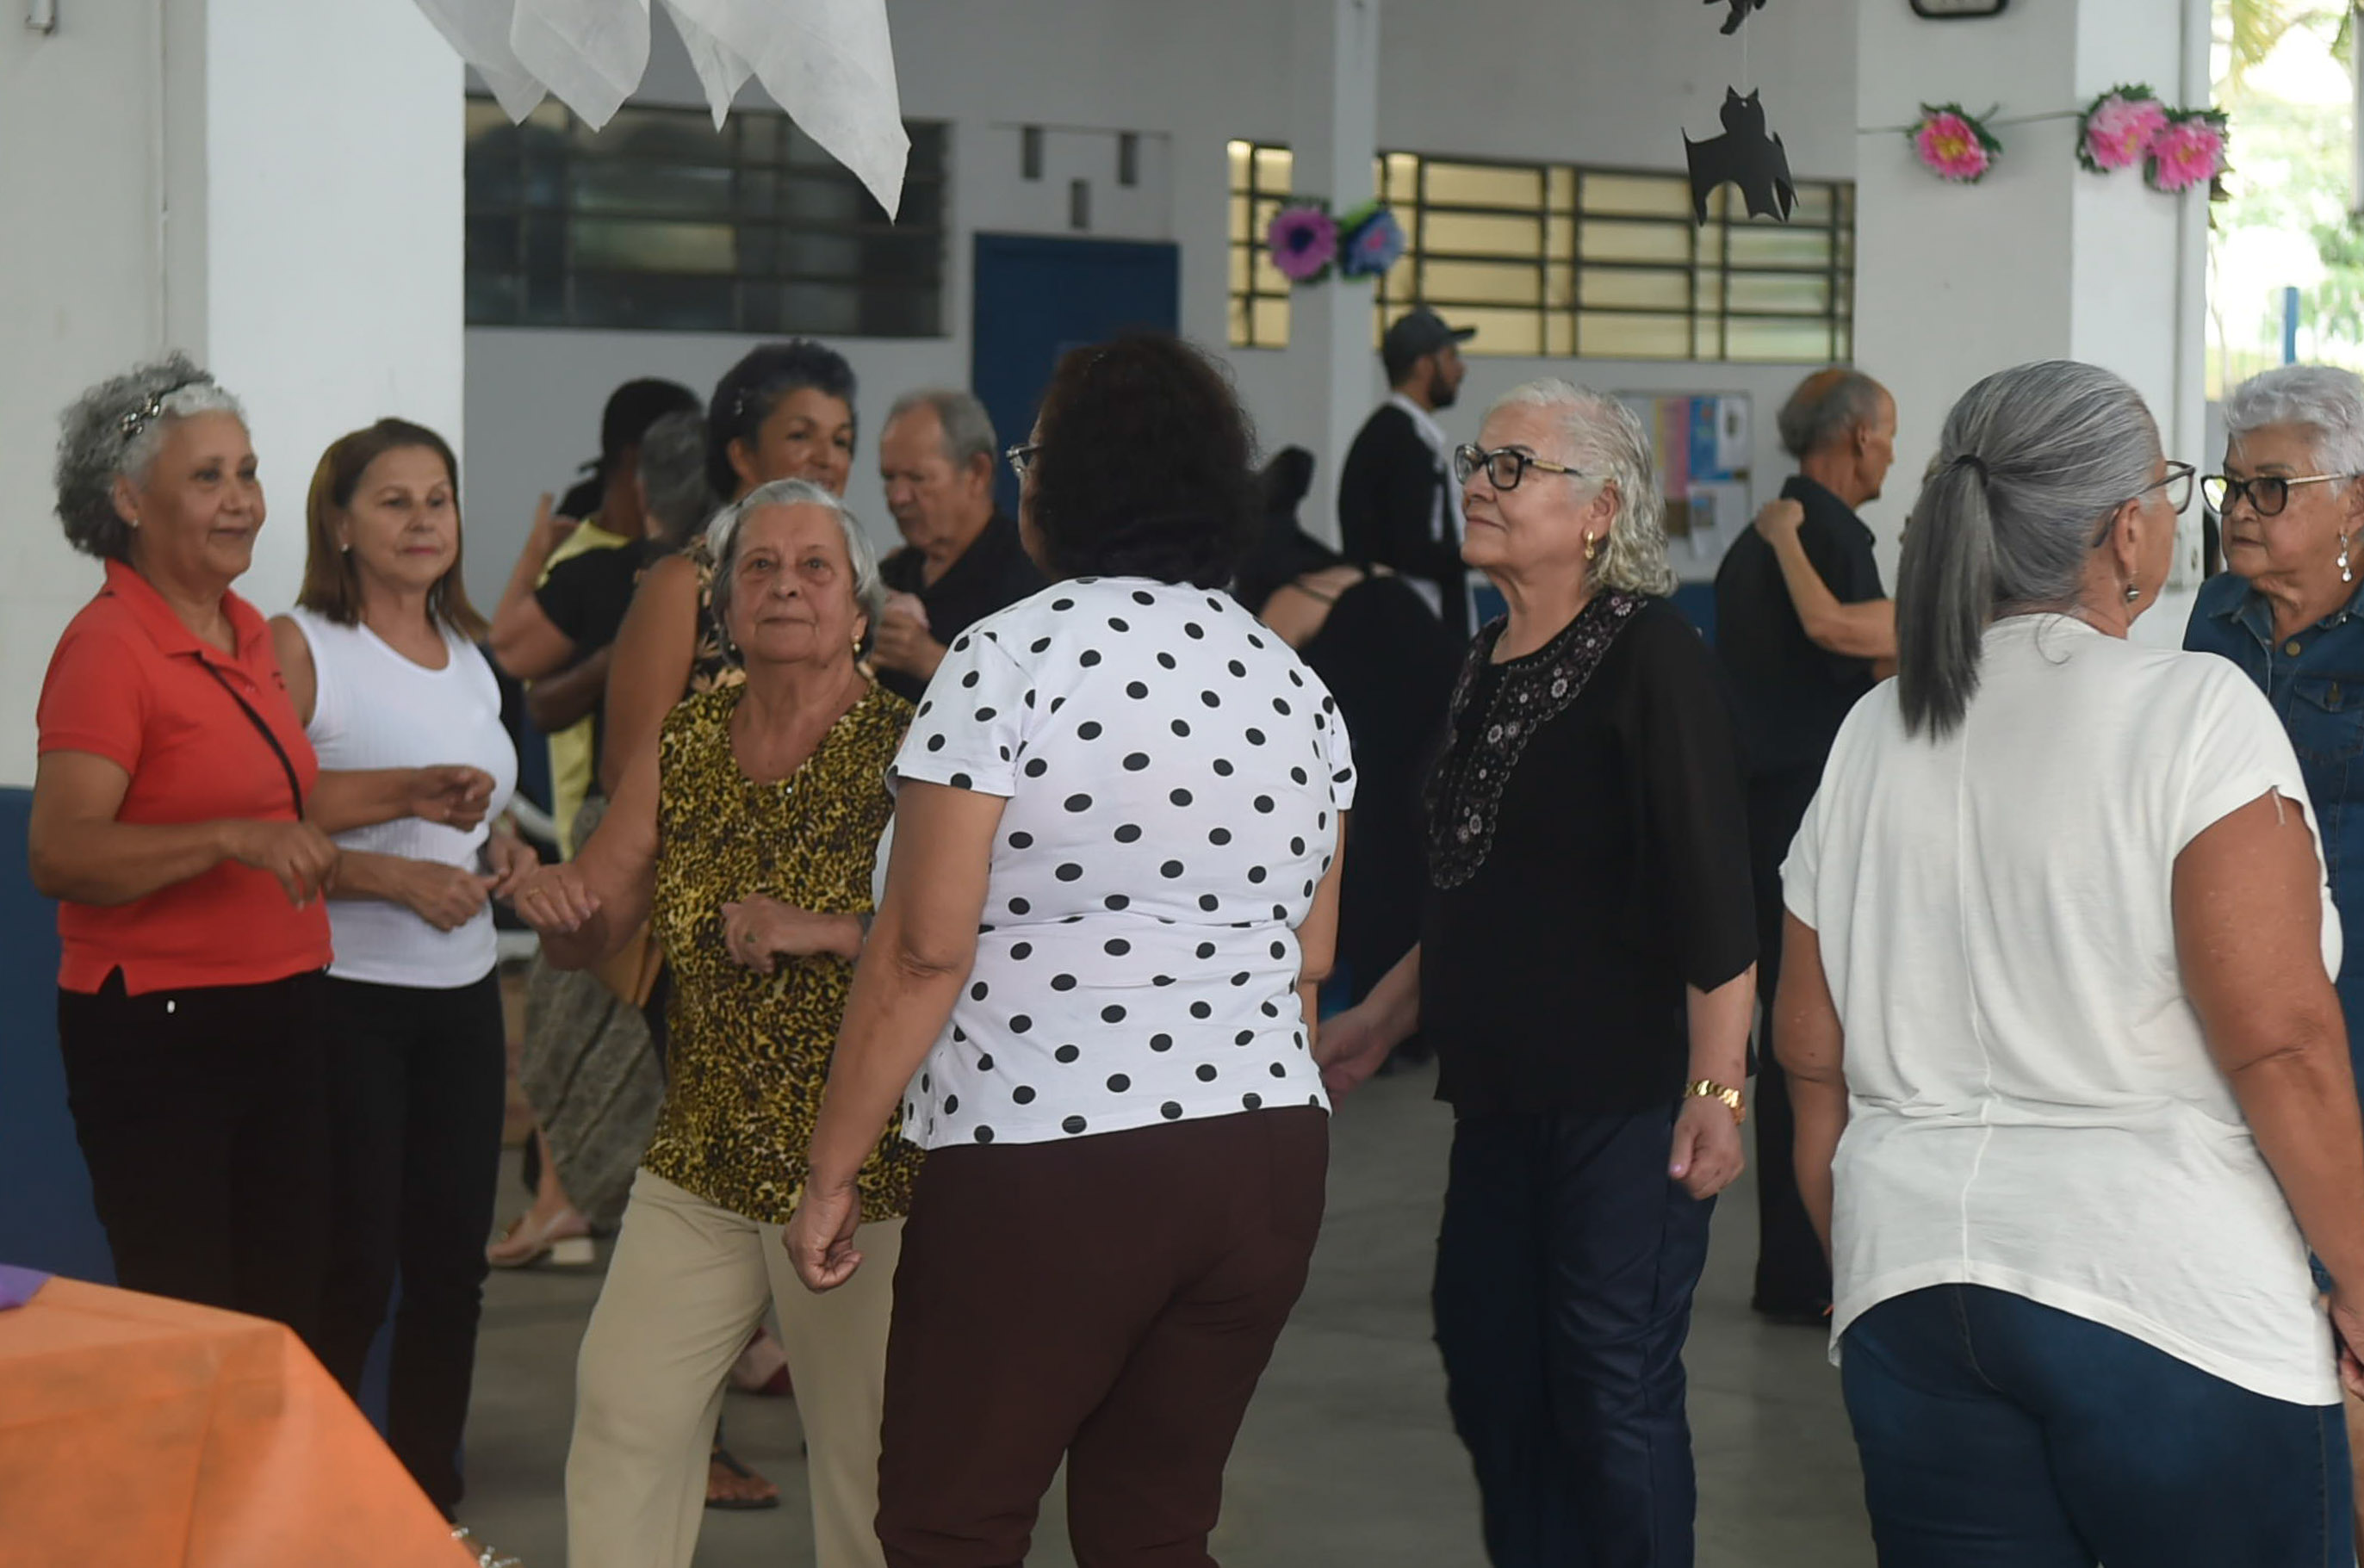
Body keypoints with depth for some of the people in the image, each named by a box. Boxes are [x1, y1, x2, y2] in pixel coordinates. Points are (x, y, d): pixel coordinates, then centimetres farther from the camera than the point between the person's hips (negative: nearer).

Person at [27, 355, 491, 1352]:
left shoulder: (246, 632, 12)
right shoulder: (107, 647, -14)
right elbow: (59, 856, -23)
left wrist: (408, 792, 17)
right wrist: (235, 840, -32)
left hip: (277, 1017, 8)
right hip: (158, 1034, -8)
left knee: (288, 1320, 12)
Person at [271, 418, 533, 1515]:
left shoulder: (467, 659, 13)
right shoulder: (298, 648, -8)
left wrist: (502, 854, 6)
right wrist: (395, 876, -21)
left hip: (462, 994, 7)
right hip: (345, 999, -6)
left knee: (451, 1262, 9)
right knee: (353, 1273, -4)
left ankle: (430, 1504, 20)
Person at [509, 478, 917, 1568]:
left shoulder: (908, 751, -9)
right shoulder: (681, 751, 7)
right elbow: (587, 937, 9)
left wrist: (829, 931, -26)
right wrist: (557, 904, -13)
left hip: (863, 1168, -5)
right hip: (700, 1164, 5)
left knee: (870, 1450, 4)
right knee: (621, 1407, 2)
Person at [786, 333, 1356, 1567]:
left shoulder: (1010, 660, -9)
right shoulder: (1290, 680, 10)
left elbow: (924, 951, -12)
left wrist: (832, 1172, -6)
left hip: (1046, 1157, -7)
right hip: (1268, 1157, 7)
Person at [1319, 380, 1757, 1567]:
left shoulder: (1650, 656, -12)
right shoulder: (1489, 663, 13)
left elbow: (1712, 896, -18)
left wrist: (1717, 1085, -23)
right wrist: (1380, 1020, 25)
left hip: (1623, 1099, -8)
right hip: (1499, 1090, 8)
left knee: (1612, 1397, -3)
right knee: (1489, 1377, 12)